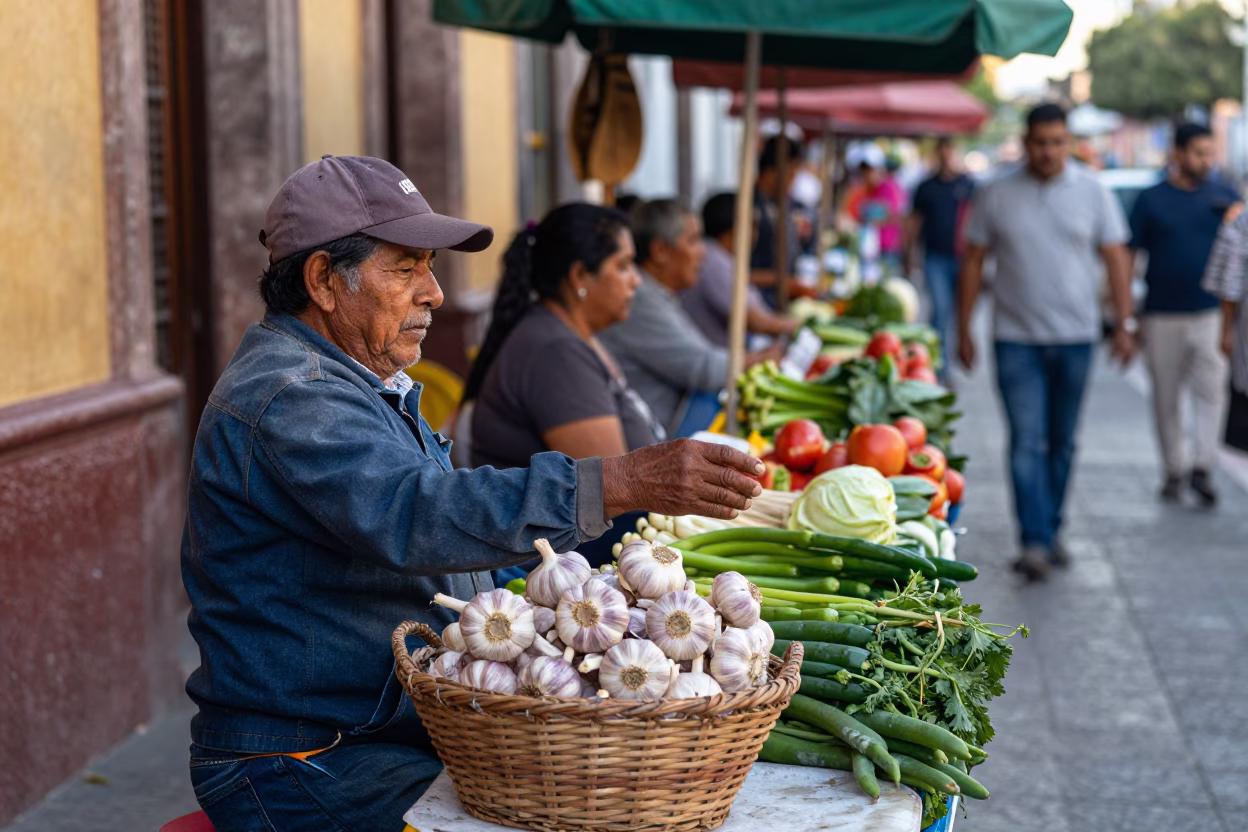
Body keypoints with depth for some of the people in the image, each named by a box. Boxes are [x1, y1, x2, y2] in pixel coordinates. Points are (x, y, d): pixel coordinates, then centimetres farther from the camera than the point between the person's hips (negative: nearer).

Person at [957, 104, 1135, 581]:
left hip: (1076, 337, 2)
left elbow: (1115, 259, 6)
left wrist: (1125, 323, -2)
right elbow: (974, 264, 5)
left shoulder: (1092, 194, 4)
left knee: (1062, 443, 10)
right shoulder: (995, 196, 1)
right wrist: (964, 330, 3)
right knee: (1027, 442, -9)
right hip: (1017, 339, -2)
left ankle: (1051, 532, 23)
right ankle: (1034, 542, -12)